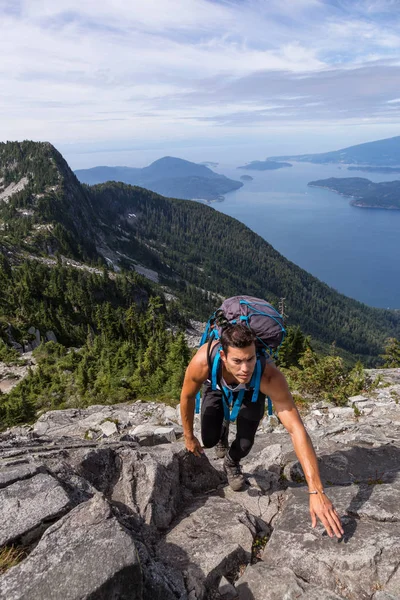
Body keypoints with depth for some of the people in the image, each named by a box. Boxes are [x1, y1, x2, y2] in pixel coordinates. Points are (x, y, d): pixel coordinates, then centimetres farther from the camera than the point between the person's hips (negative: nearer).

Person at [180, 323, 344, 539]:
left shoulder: (269, 376, -46)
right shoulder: (203, 361, -43)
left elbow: (297, 430, -46)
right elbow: (187, 396, -20)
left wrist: (316, 492, -49)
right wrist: (189, 436, -6)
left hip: (251, 390, -1)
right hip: (217, 385, 1)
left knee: (245, 443, -15)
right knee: (210, 439, -9)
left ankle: (232, 463, 24)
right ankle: (222, 429, 31)